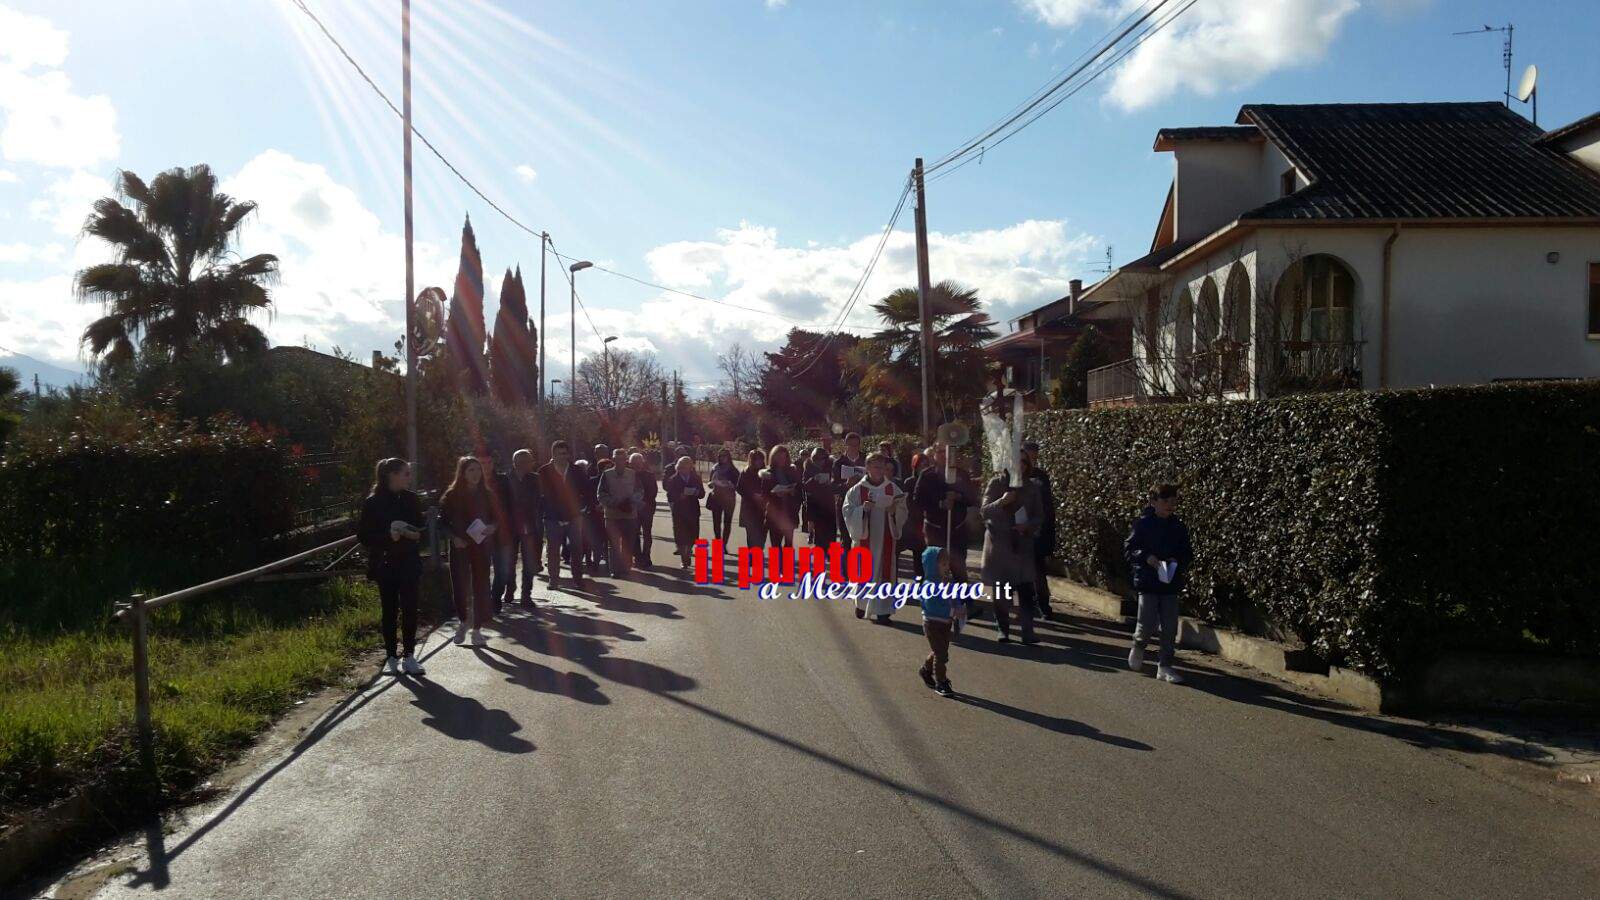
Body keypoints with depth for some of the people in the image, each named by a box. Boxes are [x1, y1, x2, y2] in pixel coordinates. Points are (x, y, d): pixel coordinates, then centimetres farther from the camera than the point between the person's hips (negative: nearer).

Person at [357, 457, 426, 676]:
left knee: (410, 608, 0)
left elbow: (421, 527, 12)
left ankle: (409, 655, 8)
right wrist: (388, 537, -21)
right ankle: (391, 657, 14)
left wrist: (416, 536, -10)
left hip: (409, 564, 2)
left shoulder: (411, 499, 4)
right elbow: (363, 536, -6)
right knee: (390, 610, 5)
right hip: (385, 565, -2)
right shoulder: (373, 503, -7)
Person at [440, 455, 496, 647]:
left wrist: (491, 528, -8)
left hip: (481, 545, 2)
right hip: (460, 546, -2)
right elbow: (443, 520, 1)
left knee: (481, 586, 2)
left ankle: (477, 628, 12)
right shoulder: (452, 495, -3)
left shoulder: (486, 495, 5)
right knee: (460, 585, -4)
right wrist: (454, 537, -12)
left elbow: (496, 517, 12)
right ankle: (464, 621, 22)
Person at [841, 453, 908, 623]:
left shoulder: (893, 490, 3)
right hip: (865, 537, -1)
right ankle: (862, 603, 29)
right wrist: (863, 509, -21)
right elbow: (848, 512, -5)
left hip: (885, 538, 1)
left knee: (884, 572, 0)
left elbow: (903, 513, 4)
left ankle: (882, 611, 5)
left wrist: (894, 511, -17)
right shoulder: (857, 490, -2)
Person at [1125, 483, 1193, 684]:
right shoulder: (1143, 523, -4)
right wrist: (1146, 556, -19)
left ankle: (1164, 666, 12)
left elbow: (1188, 554, 12)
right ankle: (1138, 646, 26)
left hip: (1171, 582, 4)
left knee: (1170, 628, 2)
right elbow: (1128, 549, -4)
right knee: (1148, 625, -6)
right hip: (1147, 582, -4)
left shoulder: (1179, 527, 6)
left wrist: (1178, 560, -9)